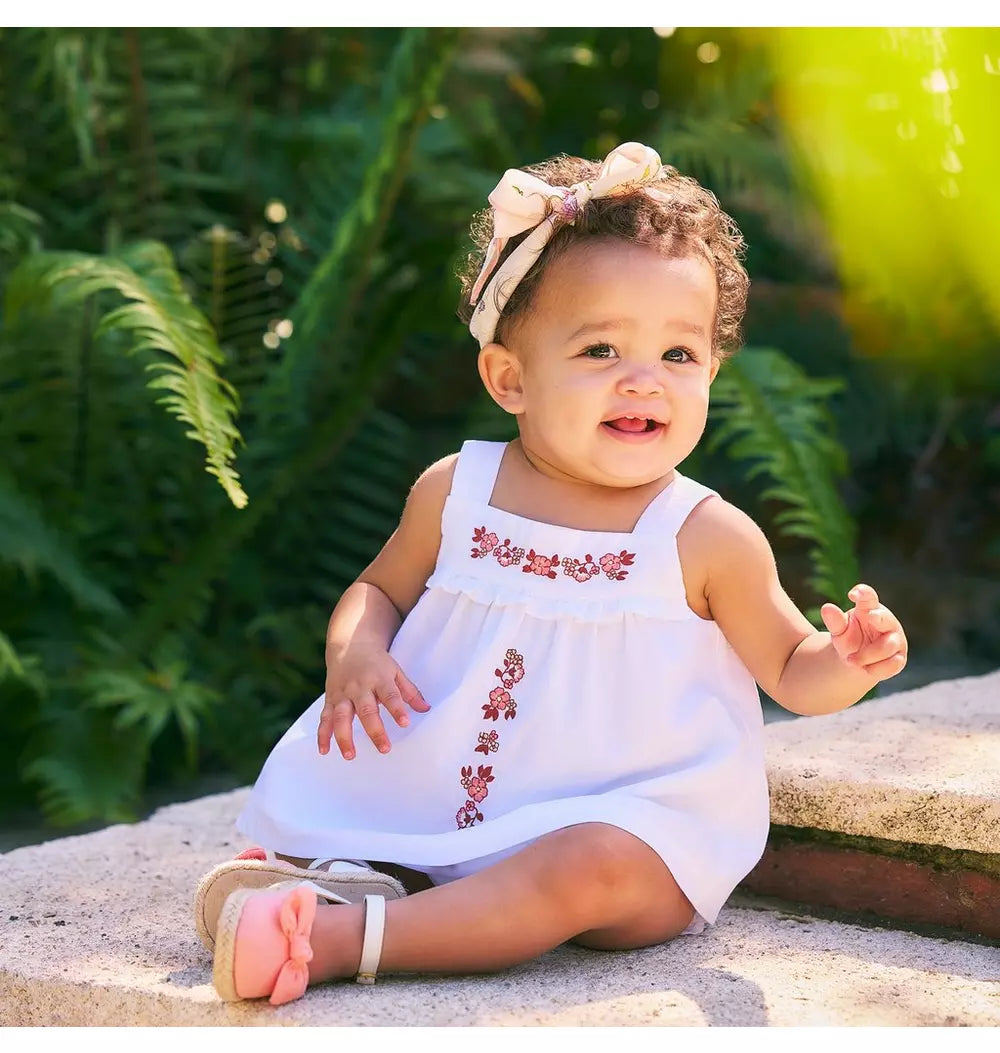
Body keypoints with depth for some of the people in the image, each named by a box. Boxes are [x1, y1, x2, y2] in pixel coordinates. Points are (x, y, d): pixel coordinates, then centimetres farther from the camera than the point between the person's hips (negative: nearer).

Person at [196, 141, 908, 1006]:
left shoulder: (711, 539, -7)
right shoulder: (456, 492, 0)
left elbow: (792, 674, 2)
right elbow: (379, 590, 14)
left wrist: (850, 661, -21)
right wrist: (355, 654, -9)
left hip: (615, 823, -4)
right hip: (441, 796, 4)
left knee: (594, 869, -35)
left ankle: (347, 937, -37)